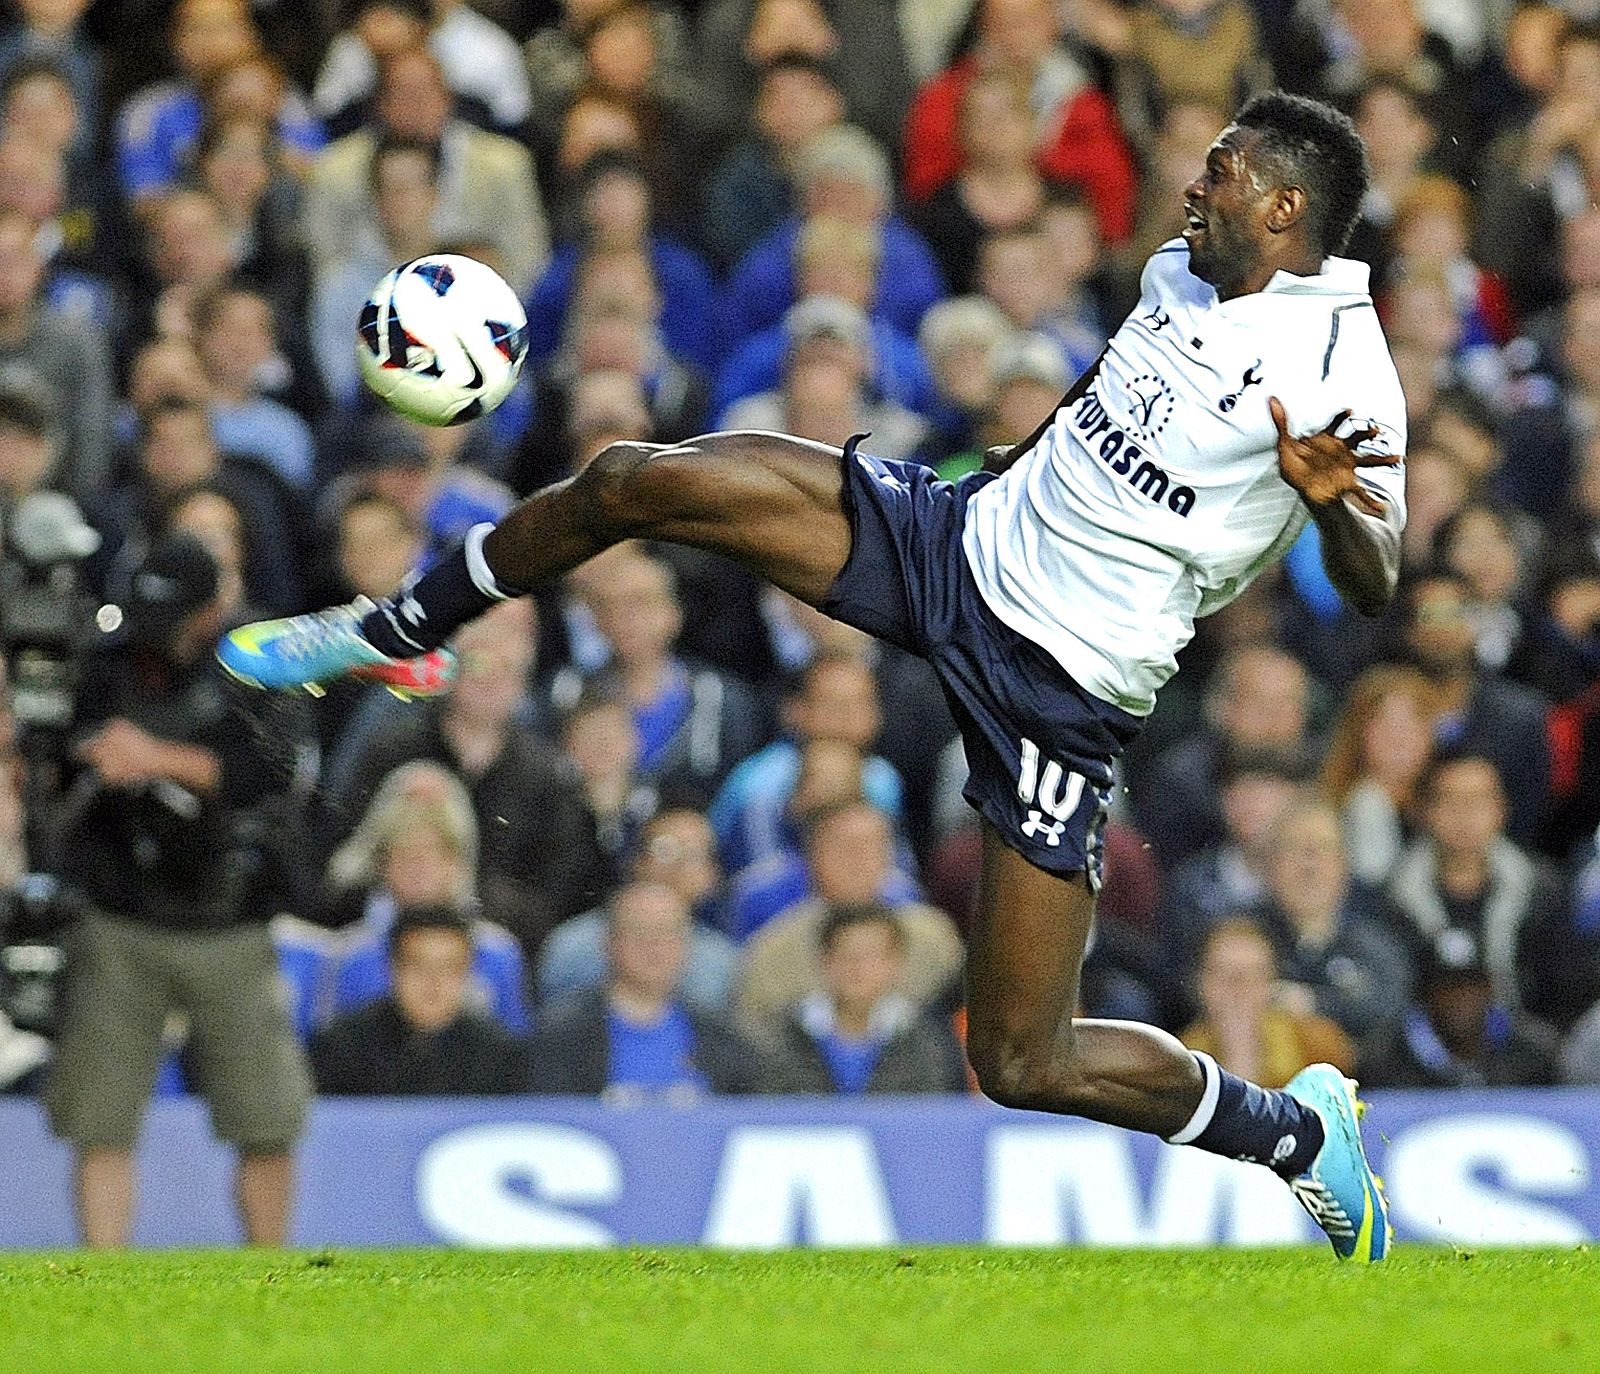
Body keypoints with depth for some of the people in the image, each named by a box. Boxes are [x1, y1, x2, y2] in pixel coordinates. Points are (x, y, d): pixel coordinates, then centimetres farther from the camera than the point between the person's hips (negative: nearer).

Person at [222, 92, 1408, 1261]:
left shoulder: (1342, 373, -17)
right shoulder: (1178, 276, 6)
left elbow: (1376, 593, -22)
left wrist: (1333, 500, -41)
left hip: (1061, 692, -7)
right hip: (958, 538, 7)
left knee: (1021, 1066, -8)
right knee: (634, 482, -9)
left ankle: (1295, 1131, 19)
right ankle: (387, 636, 18)